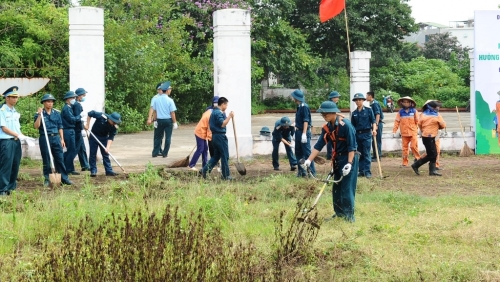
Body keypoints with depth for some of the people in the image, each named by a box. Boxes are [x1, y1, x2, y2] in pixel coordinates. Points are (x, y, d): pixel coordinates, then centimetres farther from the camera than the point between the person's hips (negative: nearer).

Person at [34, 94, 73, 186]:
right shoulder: (39, 114, -1)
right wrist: (40, 115, -20)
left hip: (56, 137, 3)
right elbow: (36, 127, -12)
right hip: (45, 138, -3)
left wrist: (62, 139, 7)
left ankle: (64, 178, 6)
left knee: (60, 159, 2)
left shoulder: (57, 113, 9)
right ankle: (47, 179, 11)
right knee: (46, 160, 3)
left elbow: (60, 127, 12)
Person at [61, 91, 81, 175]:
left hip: (70, 131, 10)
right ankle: (69, 169, 0)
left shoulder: (69, 108, 18)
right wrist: (79, 116, -8)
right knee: (72, 150, -5)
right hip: (68, 131, -10)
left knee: (71, 150, 15)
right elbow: (72, 119, -20)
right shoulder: (66, 108, -14)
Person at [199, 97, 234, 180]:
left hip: (214, 136, 10)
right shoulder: (219, 113, -16)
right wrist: (229, 117, -23)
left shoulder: (214, 112, 15)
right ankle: (226, 175, 2)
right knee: (225, 156, -2)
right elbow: (222, 124, -24)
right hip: (220, 136, -10)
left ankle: (204, 170, 8)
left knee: (216, 155, 14)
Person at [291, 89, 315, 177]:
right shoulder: (299, 107, 12)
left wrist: (304, 134, -24)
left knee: (307, 153, -8)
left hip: (304, 132, -10)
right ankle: (301, 171, 20)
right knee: (298, 153, 13)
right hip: (298, 132, 10)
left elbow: (306, 121, -20)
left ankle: (312, 172, -6)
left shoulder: (304, 107, -15)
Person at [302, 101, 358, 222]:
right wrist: (309, 160, -8)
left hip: (349, 159, -8)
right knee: (336, 188, 12)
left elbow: (352, 146, -20)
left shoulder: (346, 125, -20)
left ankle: (349, 215, -1)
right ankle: (339, 212, 21)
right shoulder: (327, 128, 2)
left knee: (347, 188, -6)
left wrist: (349, 163, -24)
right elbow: (319, 145, 1)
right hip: (337, 159, 8)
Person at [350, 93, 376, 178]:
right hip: (357, 135, 4)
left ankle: (367, 171, -4)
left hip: (366, 134, -4)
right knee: (359, 154, 7)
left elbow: (373, 121, -1)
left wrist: (374, 129, -17)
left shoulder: (368, 110, 0)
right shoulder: (354, 113, 10)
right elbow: (352, 126, 15)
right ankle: (361, 171, 12)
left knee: (366, 154, -5)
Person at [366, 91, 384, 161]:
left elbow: (378, 114, -22)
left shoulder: (375, 103, -13)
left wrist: (376, 124, -28)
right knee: (374, 140, 13)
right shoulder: (371, 104, 16)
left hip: (378, 123, -10)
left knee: (377, 140, -7)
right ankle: (375, 155, 20)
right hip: (374, 123, 10)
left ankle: (378, 156, -5)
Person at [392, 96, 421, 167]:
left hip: (413, 132, -2)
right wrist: (394, 131, -3)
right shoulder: (400, 112, 4)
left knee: (413, 146, -9)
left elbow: (417, 121, 4)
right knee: (405, 148, 5)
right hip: (404, 133, 2)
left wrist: (418, 130, 3)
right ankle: (405, 163, 10)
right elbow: (397, 122, 3)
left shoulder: (414, 111, 2)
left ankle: (418, 159, 11)